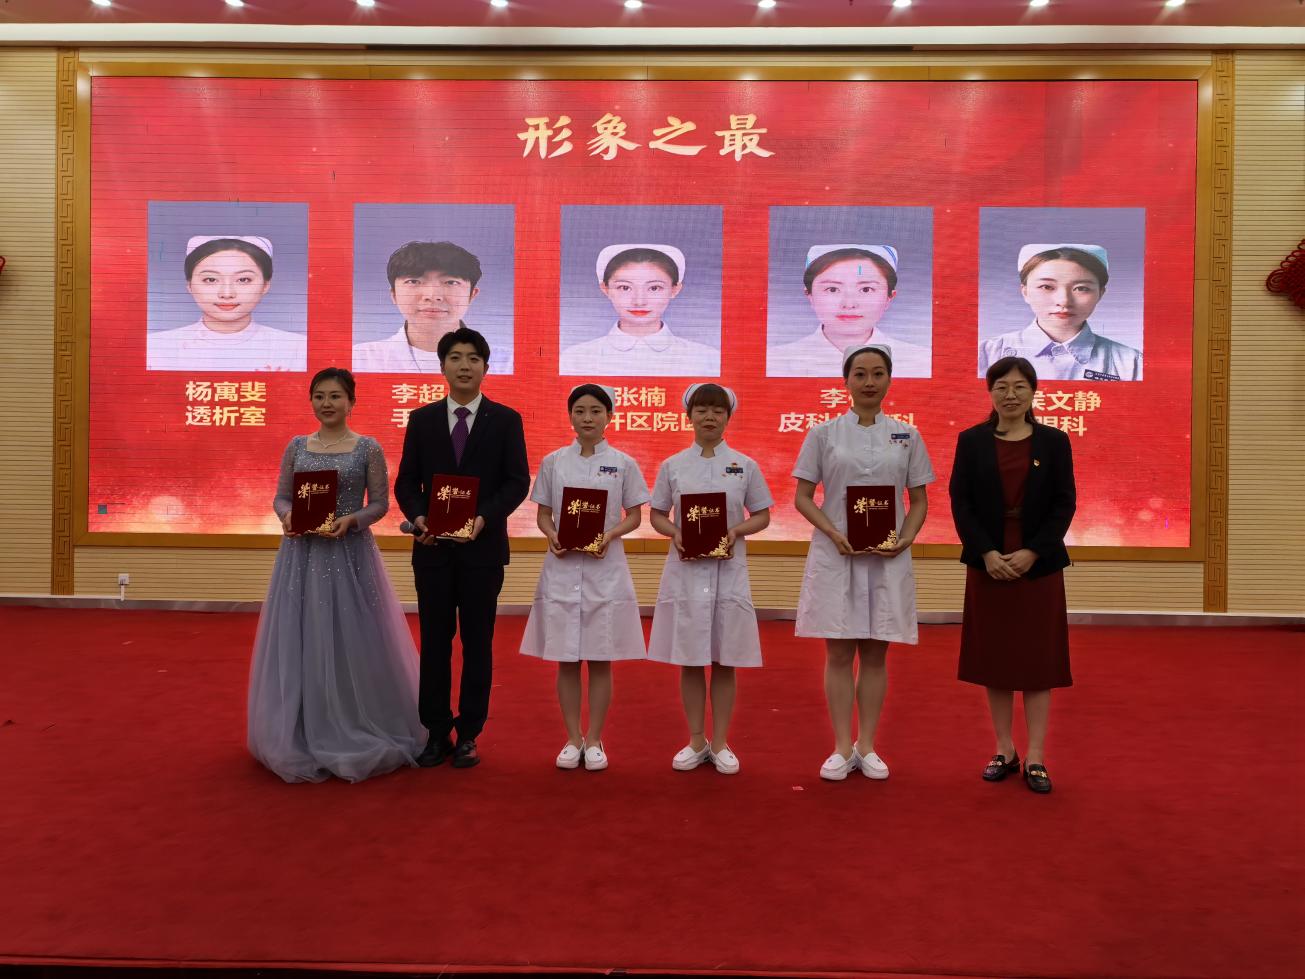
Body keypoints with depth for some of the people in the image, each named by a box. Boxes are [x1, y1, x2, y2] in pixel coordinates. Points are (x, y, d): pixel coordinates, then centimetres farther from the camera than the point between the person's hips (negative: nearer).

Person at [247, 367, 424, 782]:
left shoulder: (368, 448, -1)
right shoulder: (297, 446, 8)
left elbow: (380, 504, -1)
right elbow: (280, 496, 9)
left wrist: (351, 520, -18)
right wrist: (287, 516, -12)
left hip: (349, 553, -3)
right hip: (302, 554, 3)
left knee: (351, 642, 0)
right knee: (301, 642, 6)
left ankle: (355, 736, 15)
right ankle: (304, 736, 20)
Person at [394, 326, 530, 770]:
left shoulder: (505, 419, 1)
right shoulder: (422, 419, 7)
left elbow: (518, 481, -3)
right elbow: (406, 481, 6)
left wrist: (484, 517, -18)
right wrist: (418, 517, -13)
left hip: (483, 546, -2)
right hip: (433, 547, 2)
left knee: (478, 642, 6)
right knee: (435, 641, 8)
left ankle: (468, 735, 18)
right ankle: (437, 733, 19)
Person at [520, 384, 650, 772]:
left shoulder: (622, 463, 2)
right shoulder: (553, 461, 5)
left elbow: (634, 516, 4)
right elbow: (543, 514, 8)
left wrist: (610, 536, -14)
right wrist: (551, 535, -13)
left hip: (605, 567, -1)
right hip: (562, 567, 1)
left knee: (600, 659, 4)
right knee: (565, 659, 6)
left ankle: (594, 740, 18)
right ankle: (573, 739, 19)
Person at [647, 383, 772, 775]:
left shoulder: (745, 465, 3)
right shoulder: (672, 466, 4)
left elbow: (762, 515, 7)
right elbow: (657, 515, 9)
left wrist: (737, 531, -12)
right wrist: (675, 534, -11)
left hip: (728, 568, 0)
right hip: (685, 569, 1)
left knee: (724, 659, 5)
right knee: (689, 660, 6)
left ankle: (720, 743, 19)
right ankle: (696, 742, 20)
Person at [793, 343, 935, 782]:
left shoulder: (907, 436, 6)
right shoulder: (824, 434, 2)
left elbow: (919, 500, 9)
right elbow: (803, 497, 1)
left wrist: (905, 539, -9)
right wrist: (834, 534, -14)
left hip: (888, 558, 1)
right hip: (835, 555, -1)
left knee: (875, 654, 7)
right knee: (839, 652, 3)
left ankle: (867, 746, 19)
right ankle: (842, 748, 14)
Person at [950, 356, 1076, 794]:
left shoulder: (1054, 441, 2)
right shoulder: (971, 441, 2)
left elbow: (1064, 504, -2)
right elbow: (960, 502, -3)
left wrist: (1031, 552, -13)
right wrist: (987, 553, -13)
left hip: (1039, 566, 0)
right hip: (987, 565, 1)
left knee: (1037, 658, 3)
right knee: (994, 658, 7)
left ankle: (1035, 758, 12)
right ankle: (1005, 751, 20)